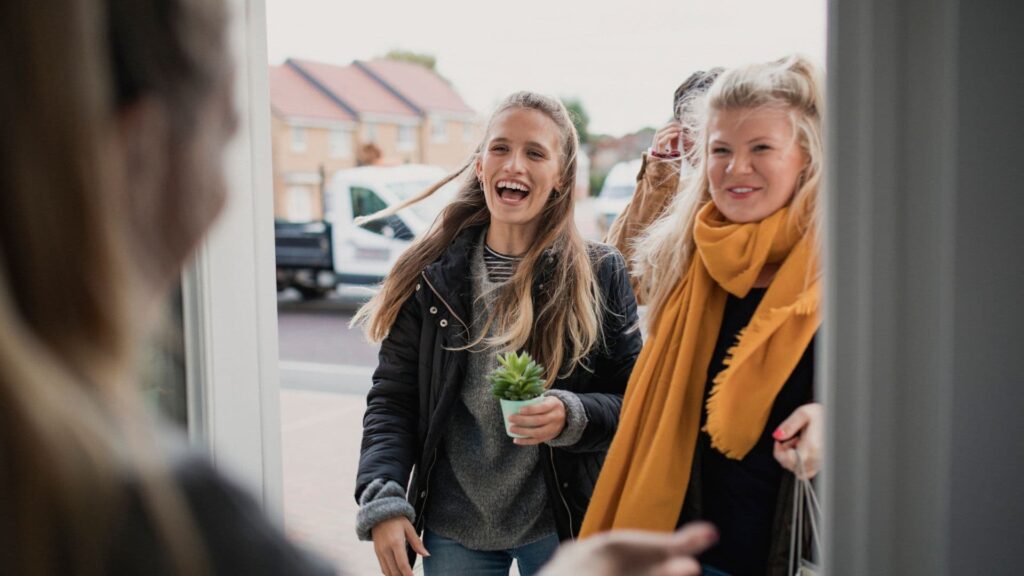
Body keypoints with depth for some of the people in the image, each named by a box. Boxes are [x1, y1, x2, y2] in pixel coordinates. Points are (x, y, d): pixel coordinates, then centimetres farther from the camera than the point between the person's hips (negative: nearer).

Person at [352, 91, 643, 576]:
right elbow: (392, 399, 0)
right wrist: (382, 501, -12)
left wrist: (572, 417, -22)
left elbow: (632, 401, -2)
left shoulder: (600, 274, -5)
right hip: (451, 528, 2)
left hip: (560, 526, -1)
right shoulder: (432, 274, -2)